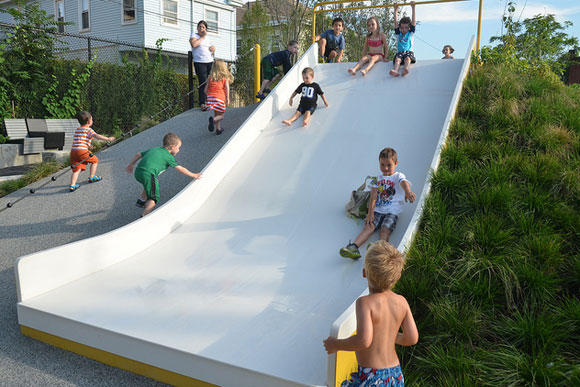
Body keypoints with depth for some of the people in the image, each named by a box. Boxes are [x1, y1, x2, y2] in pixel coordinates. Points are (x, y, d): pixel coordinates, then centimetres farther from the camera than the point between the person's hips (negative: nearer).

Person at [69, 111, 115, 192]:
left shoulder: (77, 130, 24)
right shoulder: (88, 130, -1)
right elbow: (97, 136, -18)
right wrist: (108, 139, -17)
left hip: (73, 151, 7)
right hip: (82, 151, -7)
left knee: (77, 169, 7)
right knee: (95, 160, 16)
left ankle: (72, 185, -6)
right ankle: (91, 177, 25)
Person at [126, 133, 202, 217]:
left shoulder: (154, 149, 26)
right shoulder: (168, 156, 8)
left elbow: (138, 155, 27)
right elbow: (181, 169, 11)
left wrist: (130, 165, 40)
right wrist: (194, 175, 21)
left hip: (138, 172, 8)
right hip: (148, 174, -8)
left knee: (150, 185, 37)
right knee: (153, 197, 0)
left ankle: (141, 201, 48)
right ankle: (144, 217, -13)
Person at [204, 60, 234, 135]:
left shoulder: (210, 77, 13)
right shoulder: (225, 77, 5)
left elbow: (206, 90, 12)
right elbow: (227, 88, -7)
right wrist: (227, 99, -4)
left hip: (210, 97, 4)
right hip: (220, 98, -4)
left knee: (216, 114, 18)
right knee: (221, 115, 6)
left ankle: (218, 129, 18)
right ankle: (213, 119, -23)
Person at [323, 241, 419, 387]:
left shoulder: (365, 303, -19)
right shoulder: (401, 301, -2)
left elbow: (363, 341, -28)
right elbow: (412, 338, 2)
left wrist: (336, 344, -13)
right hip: (395, 373, 6)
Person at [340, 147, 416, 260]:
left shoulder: (398, 176, 7)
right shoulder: (376, 179, 17)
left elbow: (404, 183, -18)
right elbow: (373, 196, 5)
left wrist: (408, 192, -44)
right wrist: (370, 213, -11)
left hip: (392, 212, -2)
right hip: (377, 210, 2)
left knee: (385, 230, -26)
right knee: (368, 227, -21)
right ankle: (354, 247, -42)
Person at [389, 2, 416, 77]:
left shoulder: (411, 33, 18)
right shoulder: (398, 34, 23)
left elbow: (414, 21, 11)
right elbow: (396, 23, 14)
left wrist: (413, 7, 6)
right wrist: (396, 11, 7)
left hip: (409, 52, -1)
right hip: (400, 52, 1)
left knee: (407, 58, -35)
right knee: (397, 59, -33)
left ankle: (406, 69, -65)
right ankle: (395, 71, -61)